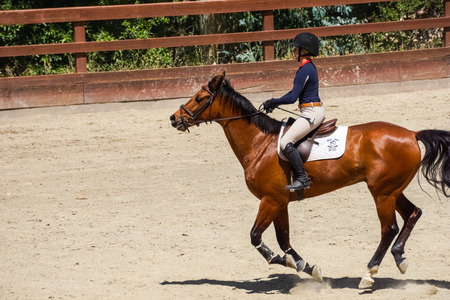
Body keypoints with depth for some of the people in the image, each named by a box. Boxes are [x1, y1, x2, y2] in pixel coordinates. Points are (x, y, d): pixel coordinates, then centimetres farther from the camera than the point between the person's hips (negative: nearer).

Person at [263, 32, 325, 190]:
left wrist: (273, 102, -7)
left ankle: (302, 179, -18)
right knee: (288, 140, 23)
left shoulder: (305, 70, -17)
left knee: (286, 142, -18)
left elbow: (293, 97, -19)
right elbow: (295, 93, 21)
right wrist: (274, 103, 13)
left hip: (311, 112, -11)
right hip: (314, 112, 11)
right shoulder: (309, 67, 15)